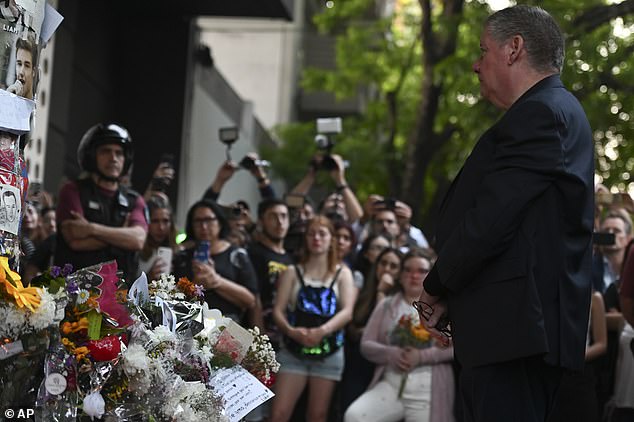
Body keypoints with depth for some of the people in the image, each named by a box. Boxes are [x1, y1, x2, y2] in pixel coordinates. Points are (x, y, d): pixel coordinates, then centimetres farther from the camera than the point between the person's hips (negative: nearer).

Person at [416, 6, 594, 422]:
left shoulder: (539, 114, -11)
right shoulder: (557, 111, 22)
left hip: (515, 329, -10)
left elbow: (490, 220, -18)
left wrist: (436, 287, -3)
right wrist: (450, 298, 13)